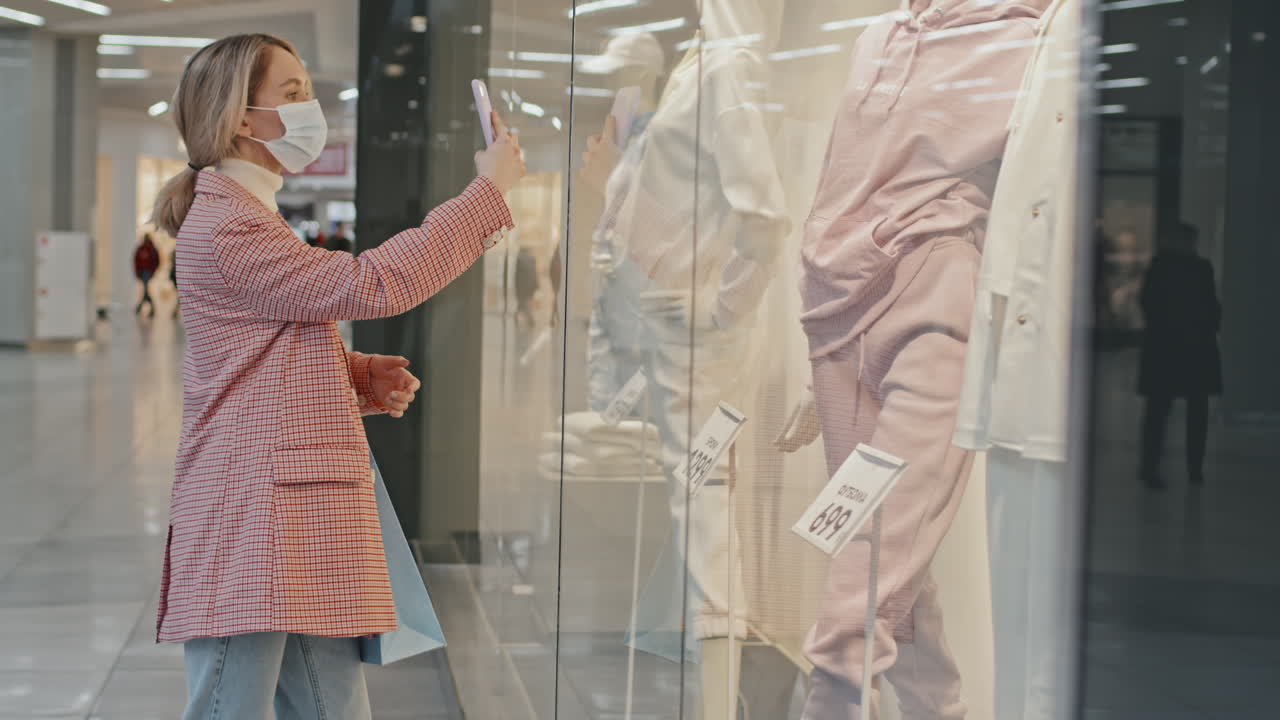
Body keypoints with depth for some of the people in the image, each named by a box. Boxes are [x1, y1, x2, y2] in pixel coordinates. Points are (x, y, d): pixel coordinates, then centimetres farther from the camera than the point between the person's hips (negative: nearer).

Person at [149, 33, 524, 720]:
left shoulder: (248, 221, 22)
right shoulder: (225, 227, -13)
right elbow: (370, 284, -20)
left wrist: (359, 377, 6)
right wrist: (488, 188, -14)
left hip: (302, 529, 10)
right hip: (249, 525, -10)